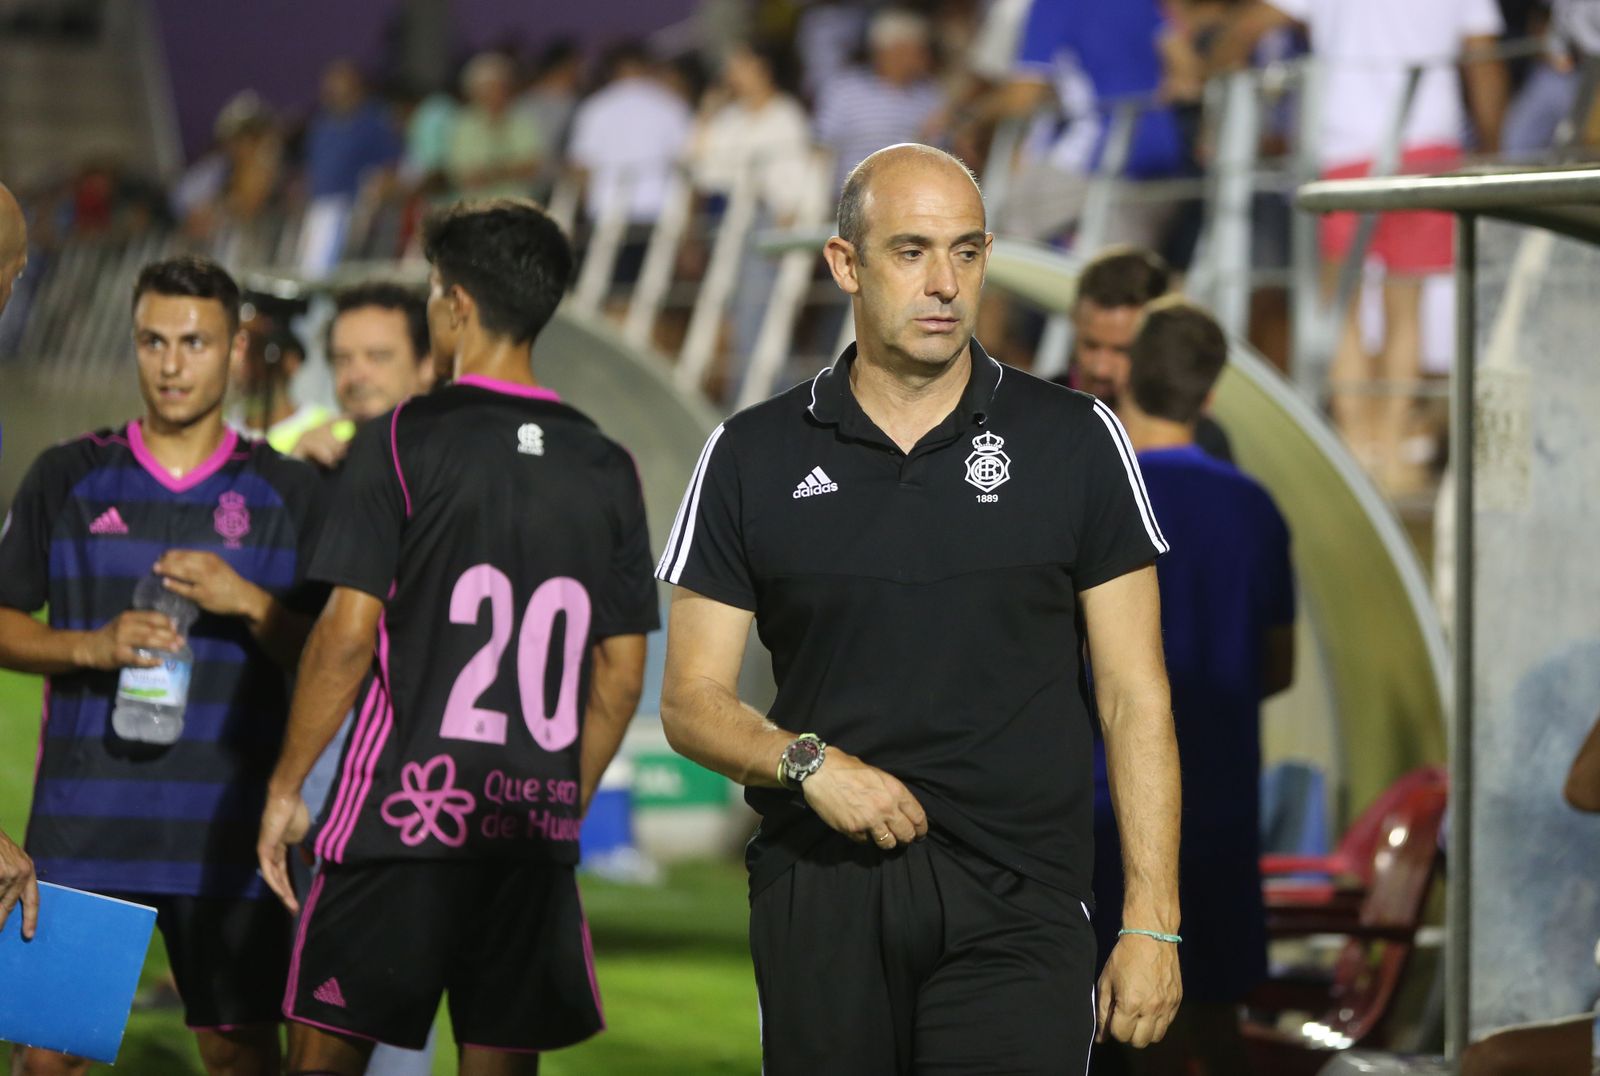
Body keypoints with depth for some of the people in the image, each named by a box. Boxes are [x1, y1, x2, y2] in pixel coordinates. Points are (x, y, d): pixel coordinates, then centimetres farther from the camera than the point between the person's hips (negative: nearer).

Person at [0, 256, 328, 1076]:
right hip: (82, 823, 0)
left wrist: (246, 602, -14)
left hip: (228, 824, 0)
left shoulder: (289, 492, 6)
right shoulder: (67, 477, 7)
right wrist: (94, 646, -11)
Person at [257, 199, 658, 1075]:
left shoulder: (401, 443, -5)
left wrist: (285, 786, -1)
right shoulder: (604, 468, 8)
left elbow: (347, 636, -9)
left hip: (402, 809, -4)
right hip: (534, 837, 4)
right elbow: (621, 674, 10)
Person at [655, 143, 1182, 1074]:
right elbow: (692, 700, 7)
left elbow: (1134, 698, 4)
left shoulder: (1077, 441, 4)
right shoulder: (753, 456, 6)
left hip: (1015, 903, -1)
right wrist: (808, 762, -14)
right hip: (819, 894, 2)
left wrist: (1152, 925, -3)